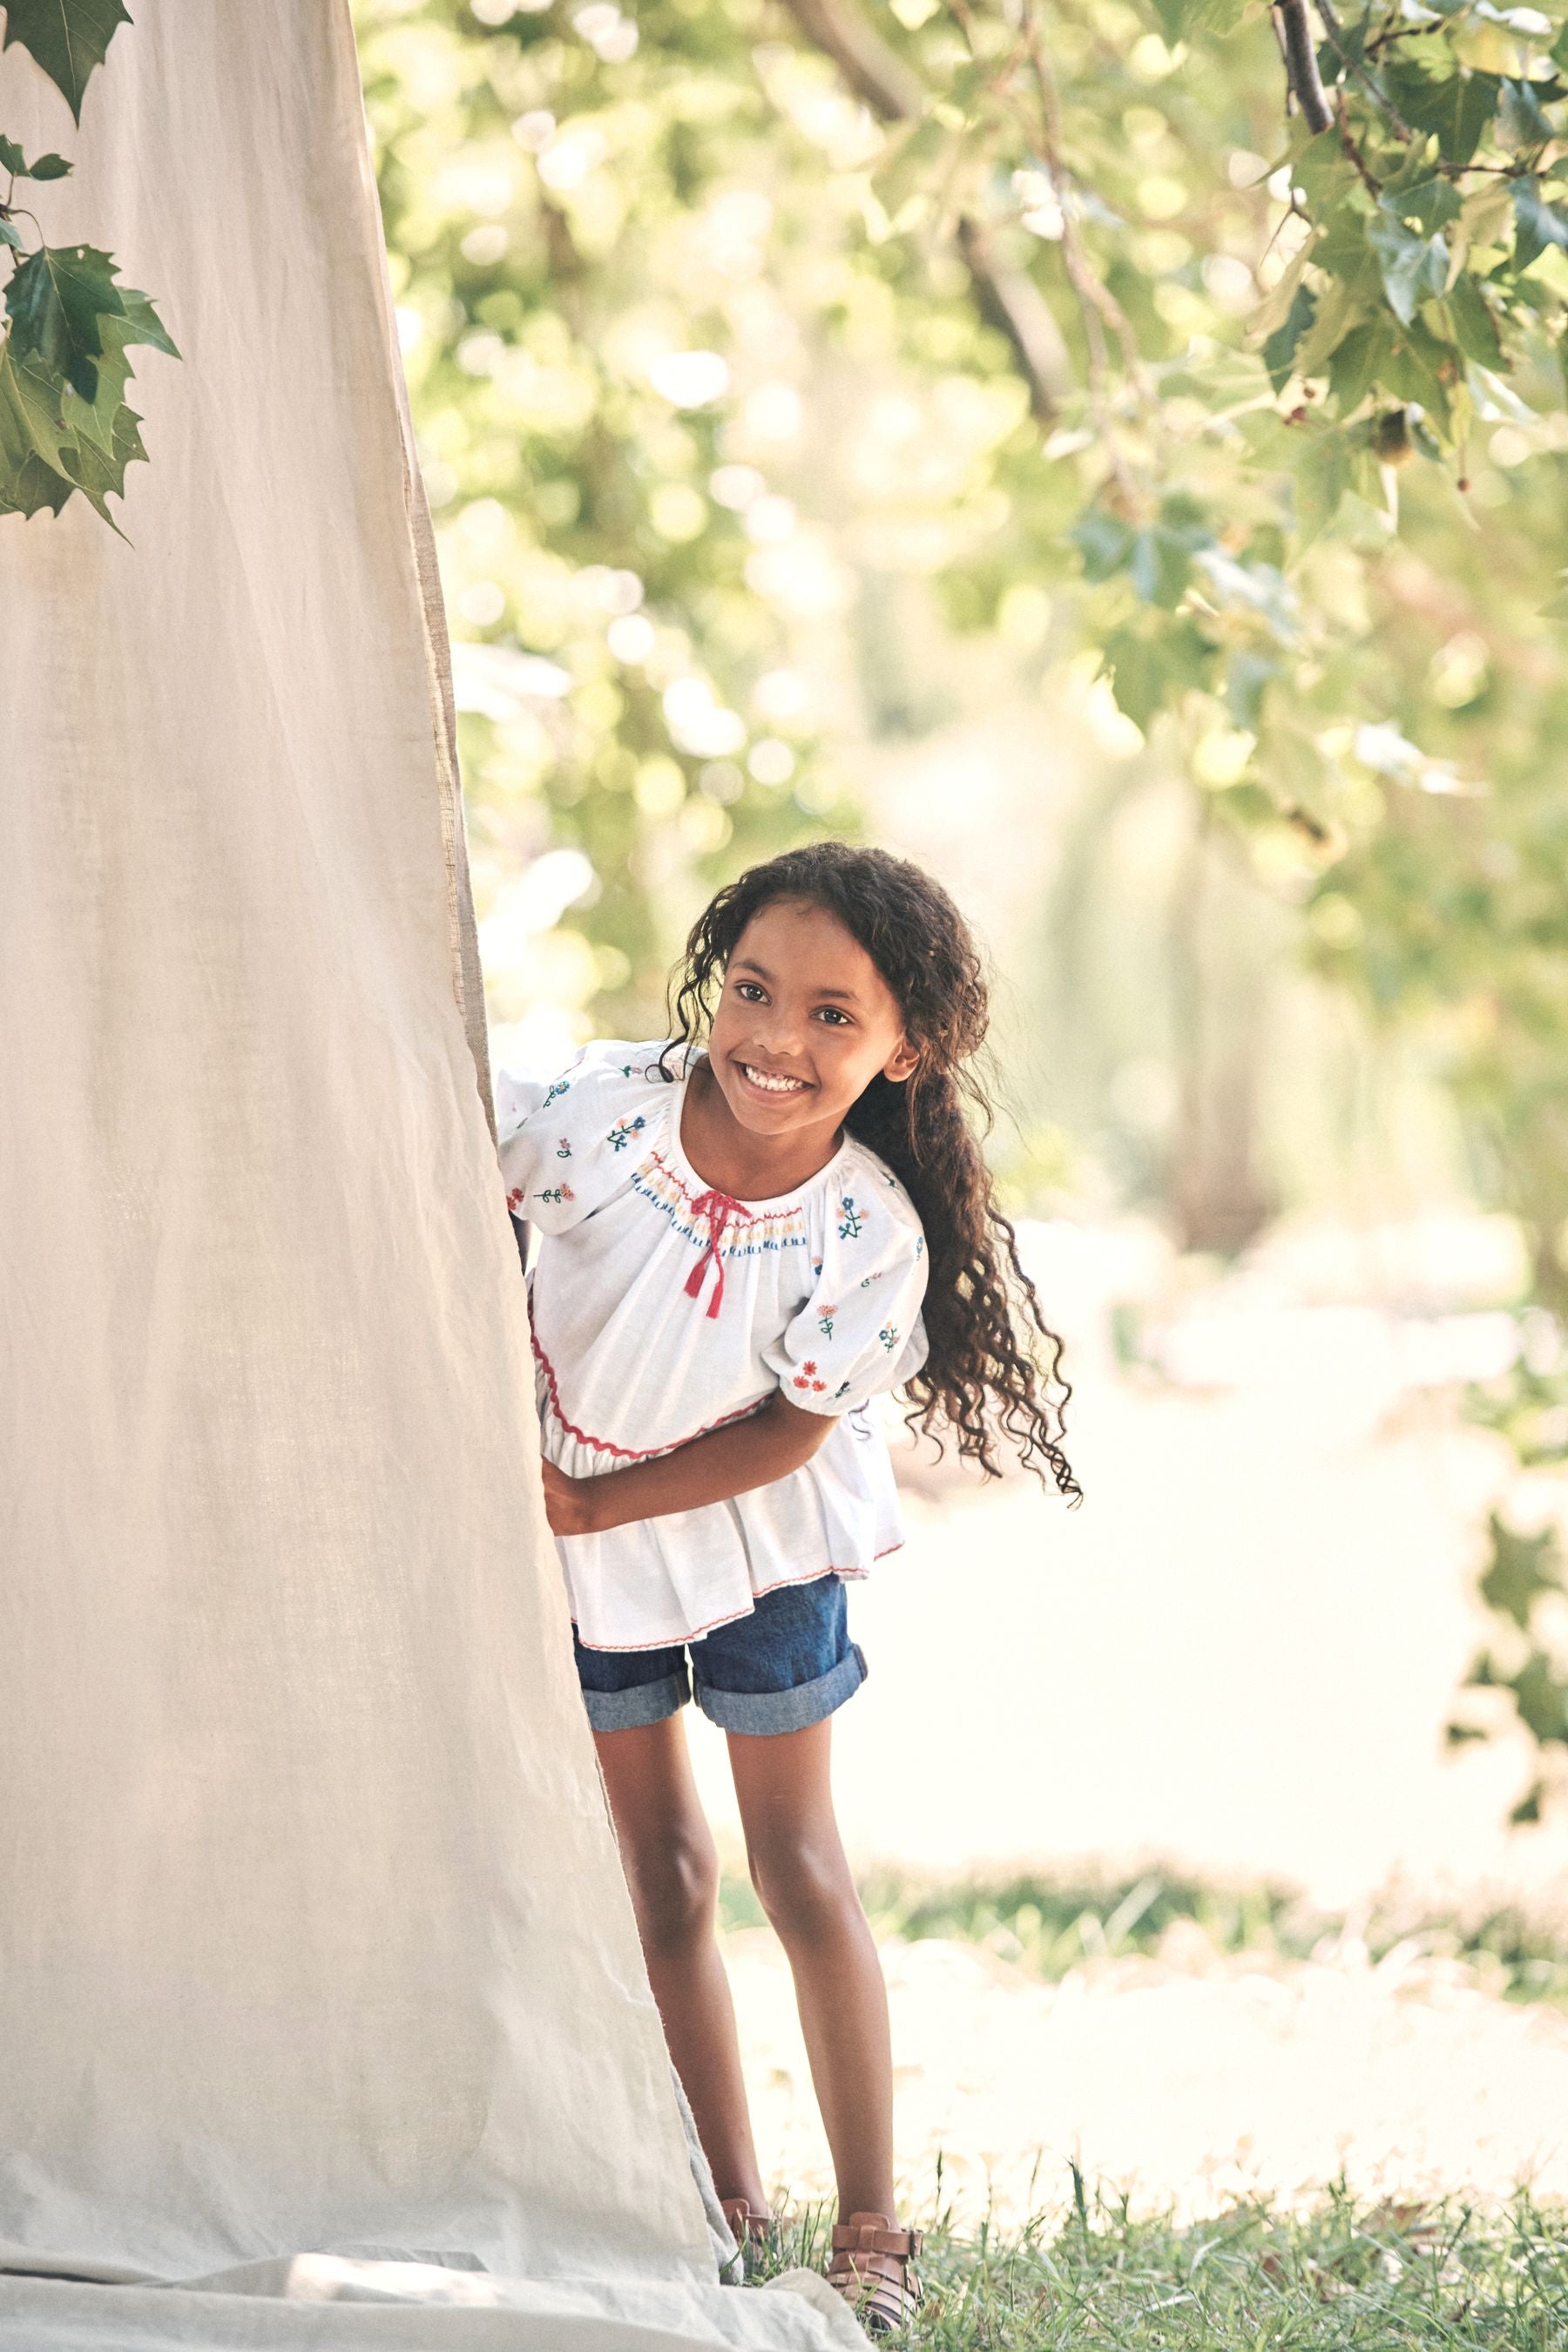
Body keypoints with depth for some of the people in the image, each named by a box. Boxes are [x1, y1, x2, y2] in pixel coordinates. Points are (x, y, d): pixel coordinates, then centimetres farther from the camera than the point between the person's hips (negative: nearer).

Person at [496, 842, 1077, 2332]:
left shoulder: (876, 1236, -25)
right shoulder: (604, 1108, -25)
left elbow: (788, 1431, -19)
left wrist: (588, 1502, -20)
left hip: (755, 1544, -2)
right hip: (582, 1550, 2)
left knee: (797, 1871, 3)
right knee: (661, 1872, 10)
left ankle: (870, 2226, 13)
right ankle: (730, 2205, 21)